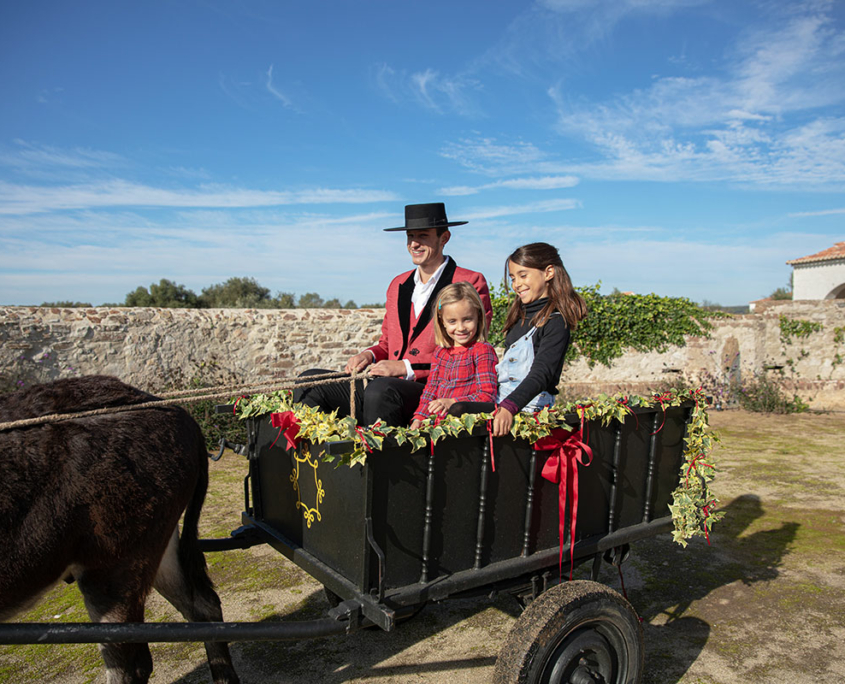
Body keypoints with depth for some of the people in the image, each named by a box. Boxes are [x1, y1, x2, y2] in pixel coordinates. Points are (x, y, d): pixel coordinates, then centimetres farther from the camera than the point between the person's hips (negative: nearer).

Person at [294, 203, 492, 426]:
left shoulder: (471, 283, 0)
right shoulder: (398, 284, 20)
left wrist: (406, 367, -15)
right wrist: (369, 355, 1)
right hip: (391, 383, 7)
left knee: (381, 389, -37)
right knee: (309, 381, -8)